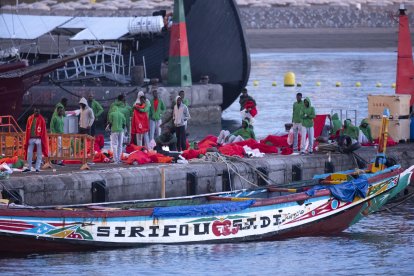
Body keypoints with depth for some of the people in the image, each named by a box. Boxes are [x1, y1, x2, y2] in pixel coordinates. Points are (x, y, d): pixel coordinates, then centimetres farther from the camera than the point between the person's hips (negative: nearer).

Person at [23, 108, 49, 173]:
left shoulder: (41, 120, 1)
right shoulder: (30, 119, 9)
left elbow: (43, 131, 0)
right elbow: (27, 130, 9)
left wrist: (43, 140, -7)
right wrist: (27, 140, 5)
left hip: (38, 138, -3)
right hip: (31, 138, 3)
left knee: (39, 154, 1)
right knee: (29, 153, 3)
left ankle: (37, 168, 6)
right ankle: (29, 167, 12)